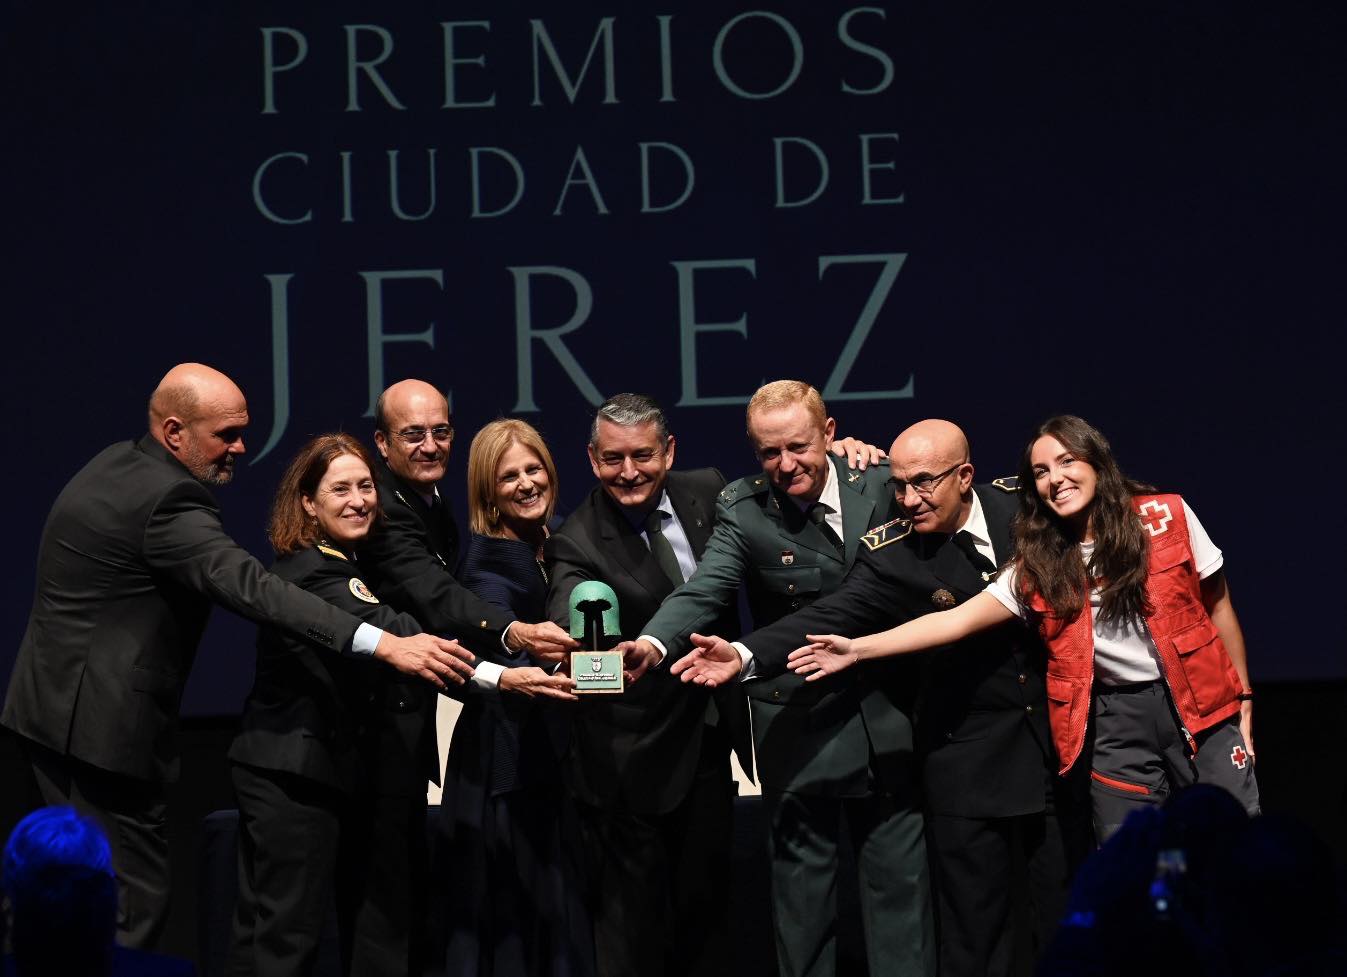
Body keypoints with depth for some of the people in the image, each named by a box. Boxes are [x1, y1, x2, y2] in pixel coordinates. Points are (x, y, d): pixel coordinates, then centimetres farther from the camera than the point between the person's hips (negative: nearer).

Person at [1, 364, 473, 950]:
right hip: (103, 724, -10)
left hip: (53, 706, 10)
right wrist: (386, 645, -38)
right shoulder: (167, 500, -21)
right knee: (133, 906, -7)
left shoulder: (115, 464, 10)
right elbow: (253, 589, -32)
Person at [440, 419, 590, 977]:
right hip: (506, 764, -7)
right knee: (508, 919, -7)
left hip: (553, 755, 7)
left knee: (559, 909, 8)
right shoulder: (489, 564, -13)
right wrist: (508, 676, -50)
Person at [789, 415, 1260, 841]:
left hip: (1198, 706, -1)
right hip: (1116, 724, 1)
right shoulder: (1038, 567, 1)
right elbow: (959, 618, -4)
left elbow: (1216, 606, 6)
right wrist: (857, 648, -12)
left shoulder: (1167, 516, -2)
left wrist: (1243, 699, 5)